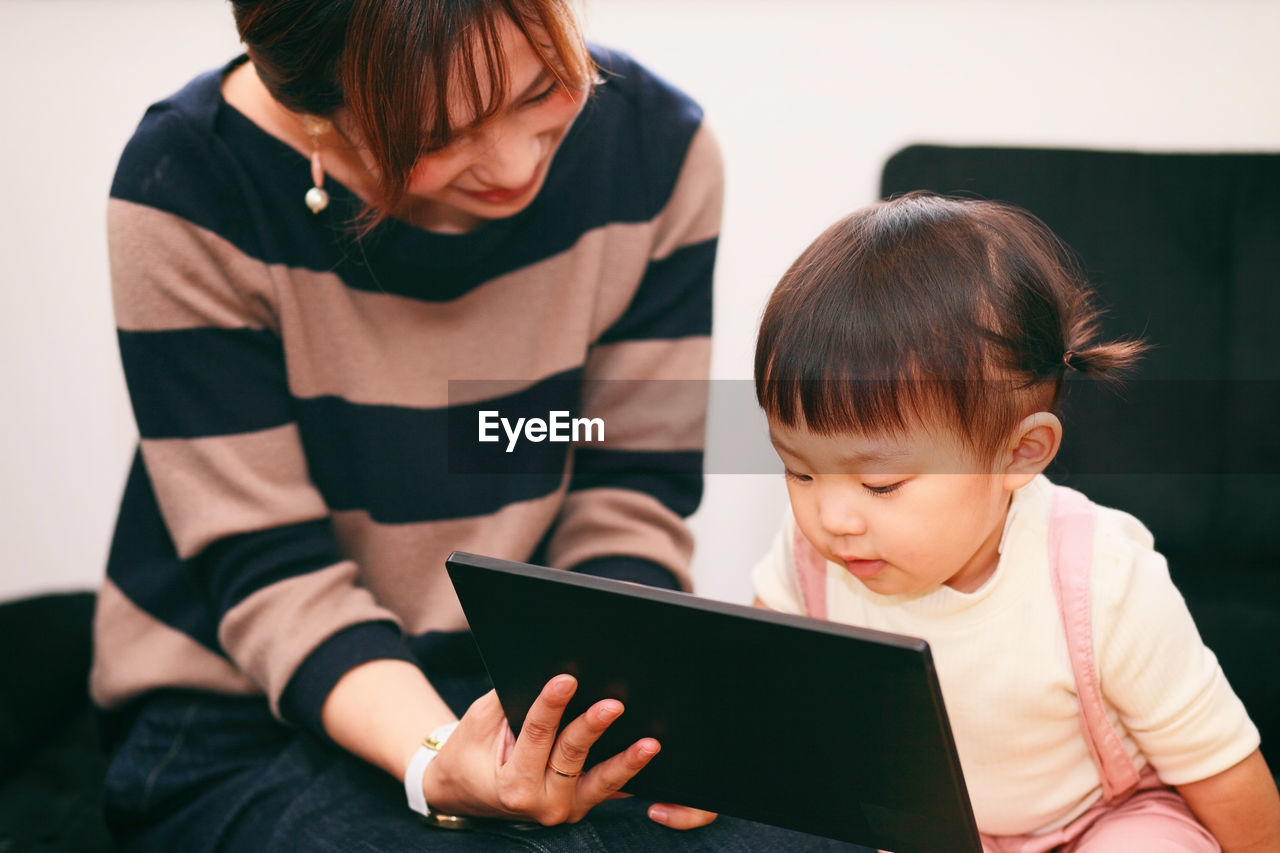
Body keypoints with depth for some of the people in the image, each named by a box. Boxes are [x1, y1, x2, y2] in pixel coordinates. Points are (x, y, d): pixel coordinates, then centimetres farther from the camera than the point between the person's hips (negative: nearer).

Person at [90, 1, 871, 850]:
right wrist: (437, 768, -33)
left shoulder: (657, 144, -7)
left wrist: (639, 699, -25)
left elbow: (628, 500, -4)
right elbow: (270, 574, -15)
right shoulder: (188, 190, -17)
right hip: (245, 716, -3)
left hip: (527, 689, 3)